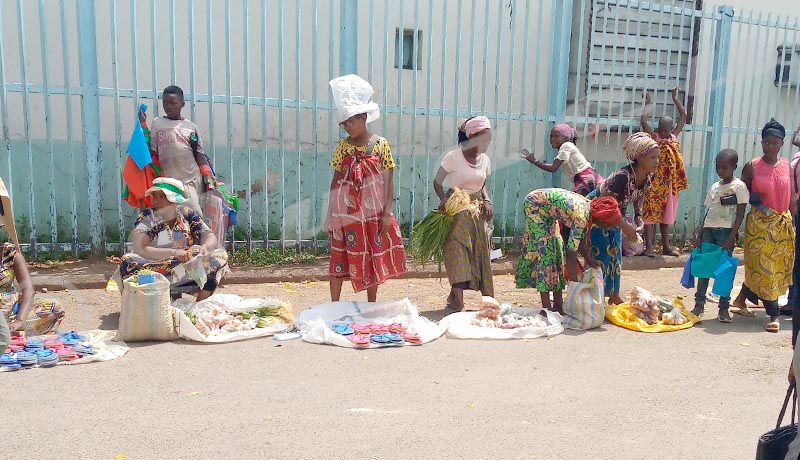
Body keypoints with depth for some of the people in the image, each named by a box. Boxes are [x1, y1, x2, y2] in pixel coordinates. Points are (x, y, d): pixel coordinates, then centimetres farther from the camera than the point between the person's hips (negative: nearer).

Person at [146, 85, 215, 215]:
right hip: (170, 180, -1)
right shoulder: (157, 123, 8)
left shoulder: (191, 126, 10)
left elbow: (199, 154, 10)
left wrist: (208, 176, 2)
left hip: (193, 179, 1)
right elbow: (151, 151, 5)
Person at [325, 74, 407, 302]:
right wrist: (331, 213, 0)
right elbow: (335, 180, 3)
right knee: (340, 258, 2)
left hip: (373, 213, 0)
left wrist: (386, 213, -9)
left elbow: (389, 181, -4)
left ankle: (372, 305, 23)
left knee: (374, 259, 10)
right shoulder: (343, 147, 1)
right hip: (346, 213, 1)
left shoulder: (381, 145, -4)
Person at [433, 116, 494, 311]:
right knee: (458, 253, -8)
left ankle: (453, 297, 20)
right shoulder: (453, 157, -12)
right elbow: (437, 182, -7)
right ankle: (459, 303, -6)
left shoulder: (485, 160, 5)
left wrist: (487, 201, -2)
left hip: (476, 211, 6)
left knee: (477, 254, 6)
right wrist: (443, 199, -24)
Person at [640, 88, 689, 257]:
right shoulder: (653, 137, -7)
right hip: (654, 181, -6)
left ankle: (666, 246, 21)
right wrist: (649, 104, -4)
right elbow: (643, 120, -20)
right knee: (650, 213, -4)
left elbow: (684, 116, 16)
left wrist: (675, 99, 19)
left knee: (666, 214, 13)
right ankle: (649, 247, -3)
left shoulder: (674, 137, 8)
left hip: (669, 183, 6)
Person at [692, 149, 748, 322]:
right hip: (709, 229, 5)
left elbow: (740, 214, -7)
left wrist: (731, 237, -15)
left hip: (726, 231, -5)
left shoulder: (739, 186, -2)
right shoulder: (714, 187, 14)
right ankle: (699, 304, 9)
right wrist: (699, 235, 10)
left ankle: (724, 308, 5)